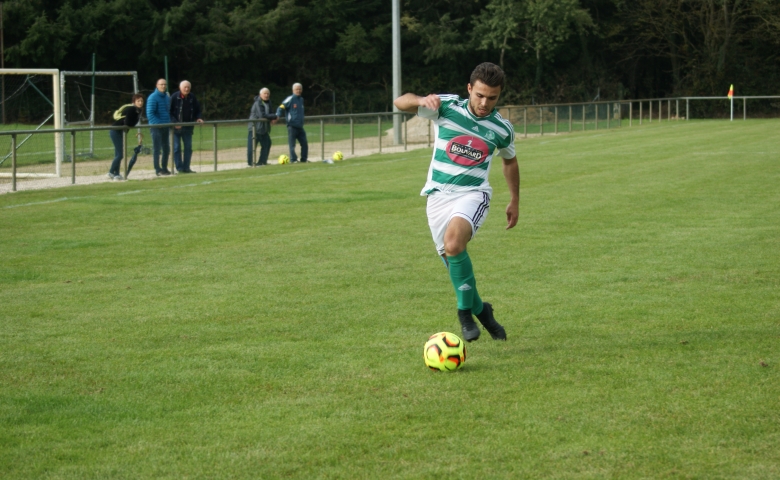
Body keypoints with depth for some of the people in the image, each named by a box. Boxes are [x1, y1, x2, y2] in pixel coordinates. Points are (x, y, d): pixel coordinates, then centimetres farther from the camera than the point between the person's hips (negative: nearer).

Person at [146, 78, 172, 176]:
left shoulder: (166, 97, 15)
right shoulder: (153, 97, -10)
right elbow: (150, 114, -16)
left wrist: (170, 122, 9)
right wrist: (158, 124, -20)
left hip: (165, 127, 8)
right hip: (156, 127, -8)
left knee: (166, 149, 11)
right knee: (157, 149, -4)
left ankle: (164, 168, 21)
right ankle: (158, 169, -1)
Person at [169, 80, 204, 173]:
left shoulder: (192, 98, 3)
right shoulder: (174, 97, -11)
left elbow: (198, 110, 14)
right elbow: (169, 112, -10)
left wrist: (198, 118, -5)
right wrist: (174, 122, -20)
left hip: (188, 127, 5)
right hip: (176, 127, -5)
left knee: (188, 147, 7)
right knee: (177, 148, -2)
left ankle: (186, 167, 13)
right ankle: (179, 168, 2)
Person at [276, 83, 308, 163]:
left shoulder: (301, 99, 14)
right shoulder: (290, 99, -7)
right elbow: (281, 108, -12)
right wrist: (277, 116, -24)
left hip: (300, 126, 7)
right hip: (292, 125, -7)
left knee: (304, 143, 8)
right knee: (292, 144, -4)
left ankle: (304, 159, 18)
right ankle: (293, 159, 0)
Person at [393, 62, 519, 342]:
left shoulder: (502, 129, -1)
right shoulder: (447, 106, -6)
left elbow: (509, 161, 19)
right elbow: (400, 102, -12)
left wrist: (515, 201, 23)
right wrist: (422, 100, -33)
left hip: (472, 194, -2)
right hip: (438, 194, 2)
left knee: (453, 245, -30)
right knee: (453, 261, 2)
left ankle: (466, 309, -13)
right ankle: (479, 310, 28)